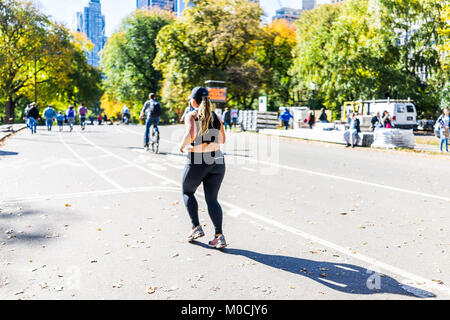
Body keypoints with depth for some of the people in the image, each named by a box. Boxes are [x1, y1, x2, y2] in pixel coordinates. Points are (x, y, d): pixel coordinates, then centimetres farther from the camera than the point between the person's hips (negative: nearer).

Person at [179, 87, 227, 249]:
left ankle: (196, 227, 14)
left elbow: (190, 134, -25)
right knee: (212, 199, 9)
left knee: (187, 192, 21)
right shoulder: (216, 116, 7)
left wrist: (182, 145, -7)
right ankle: (219, 235, -2)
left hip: (197, 163, -4)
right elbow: (222, 140, 13)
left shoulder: (191, 116, -7)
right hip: (217, 161, 4)